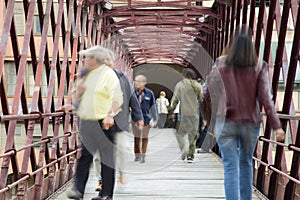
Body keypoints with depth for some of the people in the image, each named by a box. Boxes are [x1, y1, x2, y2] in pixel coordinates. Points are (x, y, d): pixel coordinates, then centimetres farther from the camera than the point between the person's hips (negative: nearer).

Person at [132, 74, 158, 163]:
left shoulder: (149, 93, -4)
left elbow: (153, 106, 4)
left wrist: (155, 119, 7)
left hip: (146, 118, 0)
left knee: (144, 138, 7)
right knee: (136, 137, 8)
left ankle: (143, 156, 16)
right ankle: (137, 155, 20)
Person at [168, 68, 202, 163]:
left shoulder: (179, 85, -1)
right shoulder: (197, 85, 4)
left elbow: (175, 99, -1)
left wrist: (172, 108, 15)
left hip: (184, 113, -2)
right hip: (195, 113, 2)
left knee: (180, 133, 7)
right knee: (193, 134, 11)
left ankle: (184, 147, -18)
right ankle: (190, 155, 11)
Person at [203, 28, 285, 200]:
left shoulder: (221, 64, -5)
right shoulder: (259, 67, -8)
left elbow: (211, 84, 9)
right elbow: (265, 98, -12)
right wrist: (276, 126, -10)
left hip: (226, 123, -1)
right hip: (250, 123, 1)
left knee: (231, 167, -1)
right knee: (246, 162, 22)